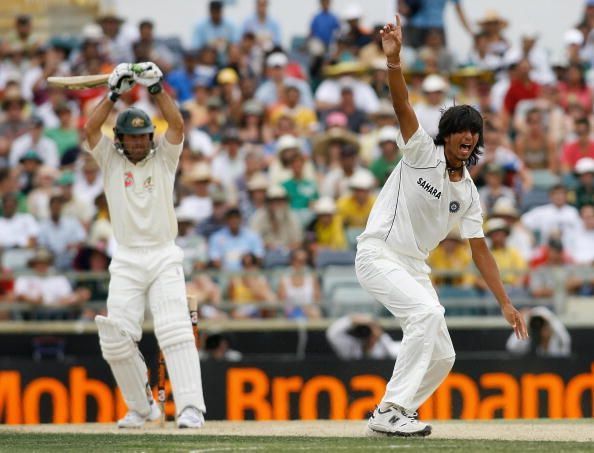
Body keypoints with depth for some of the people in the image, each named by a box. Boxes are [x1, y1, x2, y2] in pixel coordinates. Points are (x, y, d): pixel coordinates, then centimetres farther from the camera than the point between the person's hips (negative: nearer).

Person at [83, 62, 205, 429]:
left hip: (164, 258, -1)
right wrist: (115, 93, -13)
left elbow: (177, 125, -10)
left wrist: (157, 88, -14)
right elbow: (91, 129, -8)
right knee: (117, 339, -6)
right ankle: (142, 408, 12)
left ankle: (191, 408, -23)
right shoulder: (111, 161, 7)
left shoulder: (164, 158, 6)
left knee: (176, 331, -16)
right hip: (126, 262, 1)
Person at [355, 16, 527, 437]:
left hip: (414, 266, 8)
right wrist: (394, 61, -41)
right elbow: (403, 106, -22)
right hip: (378, 254, -8)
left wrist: (506, 304, 4)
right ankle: (391, 410, -29)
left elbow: (479, 249, 11)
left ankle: (396, 414, 22)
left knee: (442, 356, 3)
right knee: (428, 312, -30)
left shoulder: (469, 194, 10)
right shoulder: (422, 153, -7)